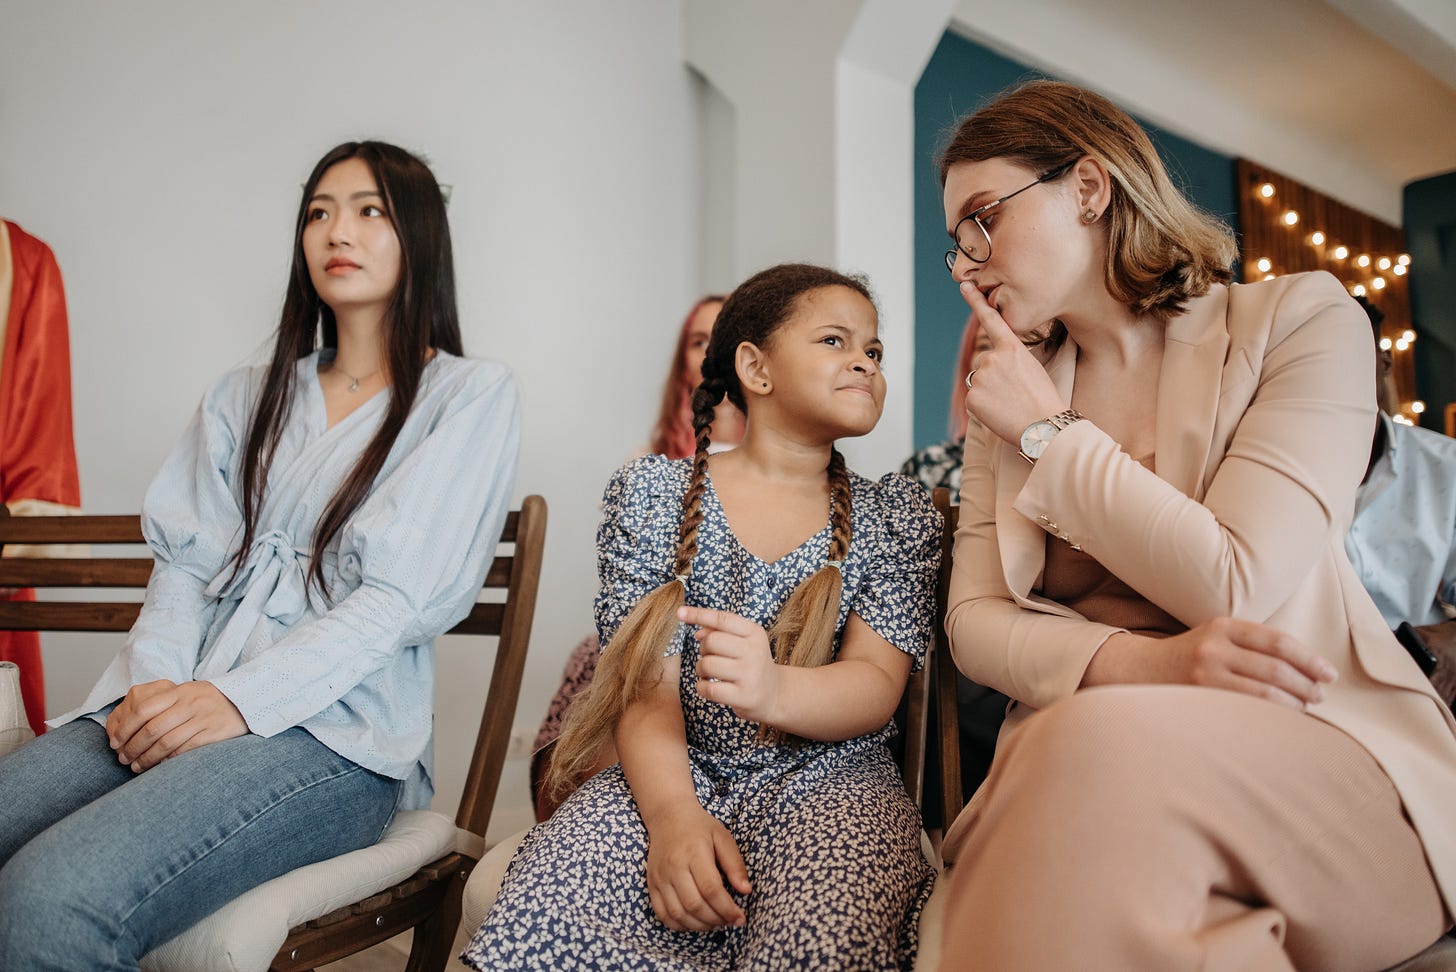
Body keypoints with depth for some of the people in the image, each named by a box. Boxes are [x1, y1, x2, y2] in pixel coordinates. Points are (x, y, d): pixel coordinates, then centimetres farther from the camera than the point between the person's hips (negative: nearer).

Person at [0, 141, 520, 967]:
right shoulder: (250, 396, 22)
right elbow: (189, 558, 12)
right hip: (175, 710, 5)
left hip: (335, 735, -5)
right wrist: (156, 680, -7)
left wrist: (241, 698, -17)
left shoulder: (473, 395, 3)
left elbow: (404, 596, -7)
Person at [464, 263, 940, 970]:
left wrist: (775, 691, -28)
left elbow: (877, 686, -5)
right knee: (556, 900, -29)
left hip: (827, 775, 1)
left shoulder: (897, 514, 7)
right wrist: (672, 813, -23)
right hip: (675, 772, 0)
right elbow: (647, 680, -3)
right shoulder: (654, 493, 4)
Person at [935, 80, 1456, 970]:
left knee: (1104, 756, -34)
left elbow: (1233, 586, -13)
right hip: (1080, 762, 2)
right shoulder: (1004, 403, 13)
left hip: (1324, 742, -1)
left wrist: (1050, 434, -4)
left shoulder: (1301, 320, 0)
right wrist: (1139, 662, -16)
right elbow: (975, 620, 4)